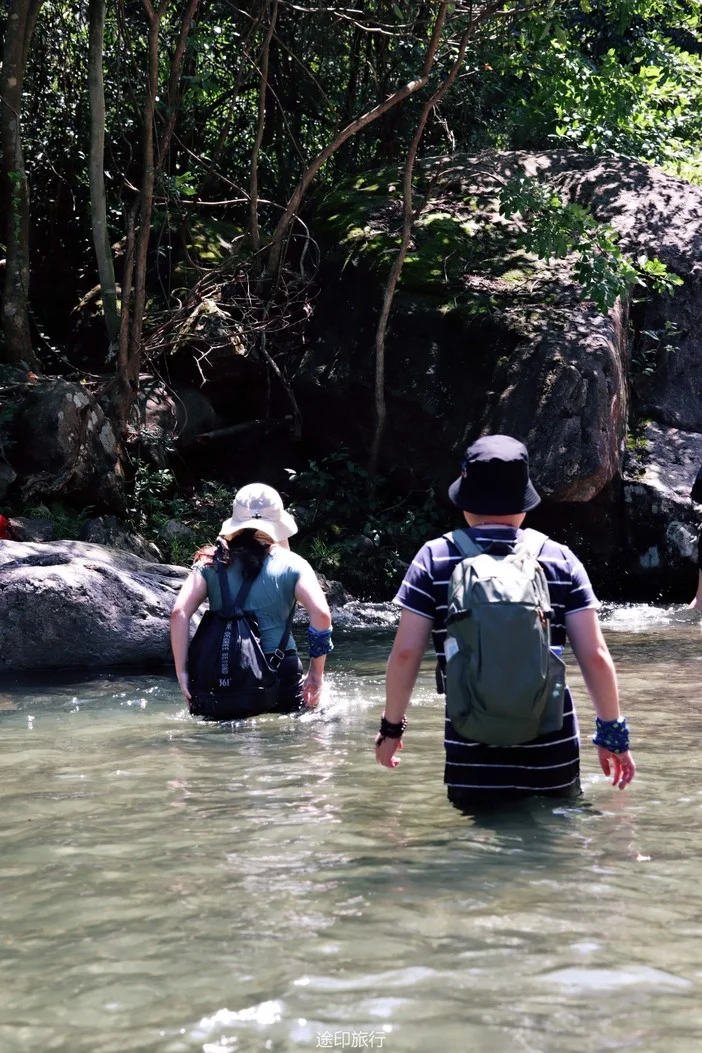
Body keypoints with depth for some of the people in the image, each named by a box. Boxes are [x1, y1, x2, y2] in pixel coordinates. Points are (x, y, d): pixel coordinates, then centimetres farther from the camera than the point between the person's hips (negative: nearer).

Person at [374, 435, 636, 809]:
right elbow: (595, 656, -2)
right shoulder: (560, 560, 1)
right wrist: (613, 733, 9)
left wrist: (392, 726, 10)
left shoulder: (434, 559, -1)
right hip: (552, 759, 1)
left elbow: (405, 653, -3)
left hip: (472, 765, -1)